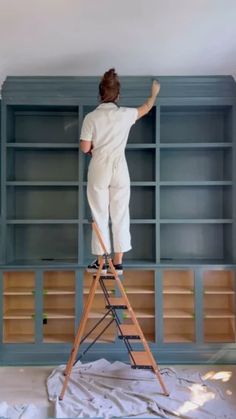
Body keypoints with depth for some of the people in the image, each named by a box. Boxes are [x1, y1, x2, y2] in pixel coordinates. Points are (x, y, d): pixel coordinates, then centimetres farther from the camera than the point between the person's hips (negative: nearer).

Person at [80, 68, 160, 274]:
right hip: (119, 169, 2)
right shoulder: (125, 114, 0)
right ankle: (118, 262, 12)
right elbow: (145, 108, 20)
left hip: (99, 170, -1)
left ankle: (101, 262, 11)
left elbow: (85, 148, -6)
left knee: (100, 216, 6)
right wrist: (154, 93, 39)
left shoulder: (91, 117, -6)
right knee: (120, 216, 7)